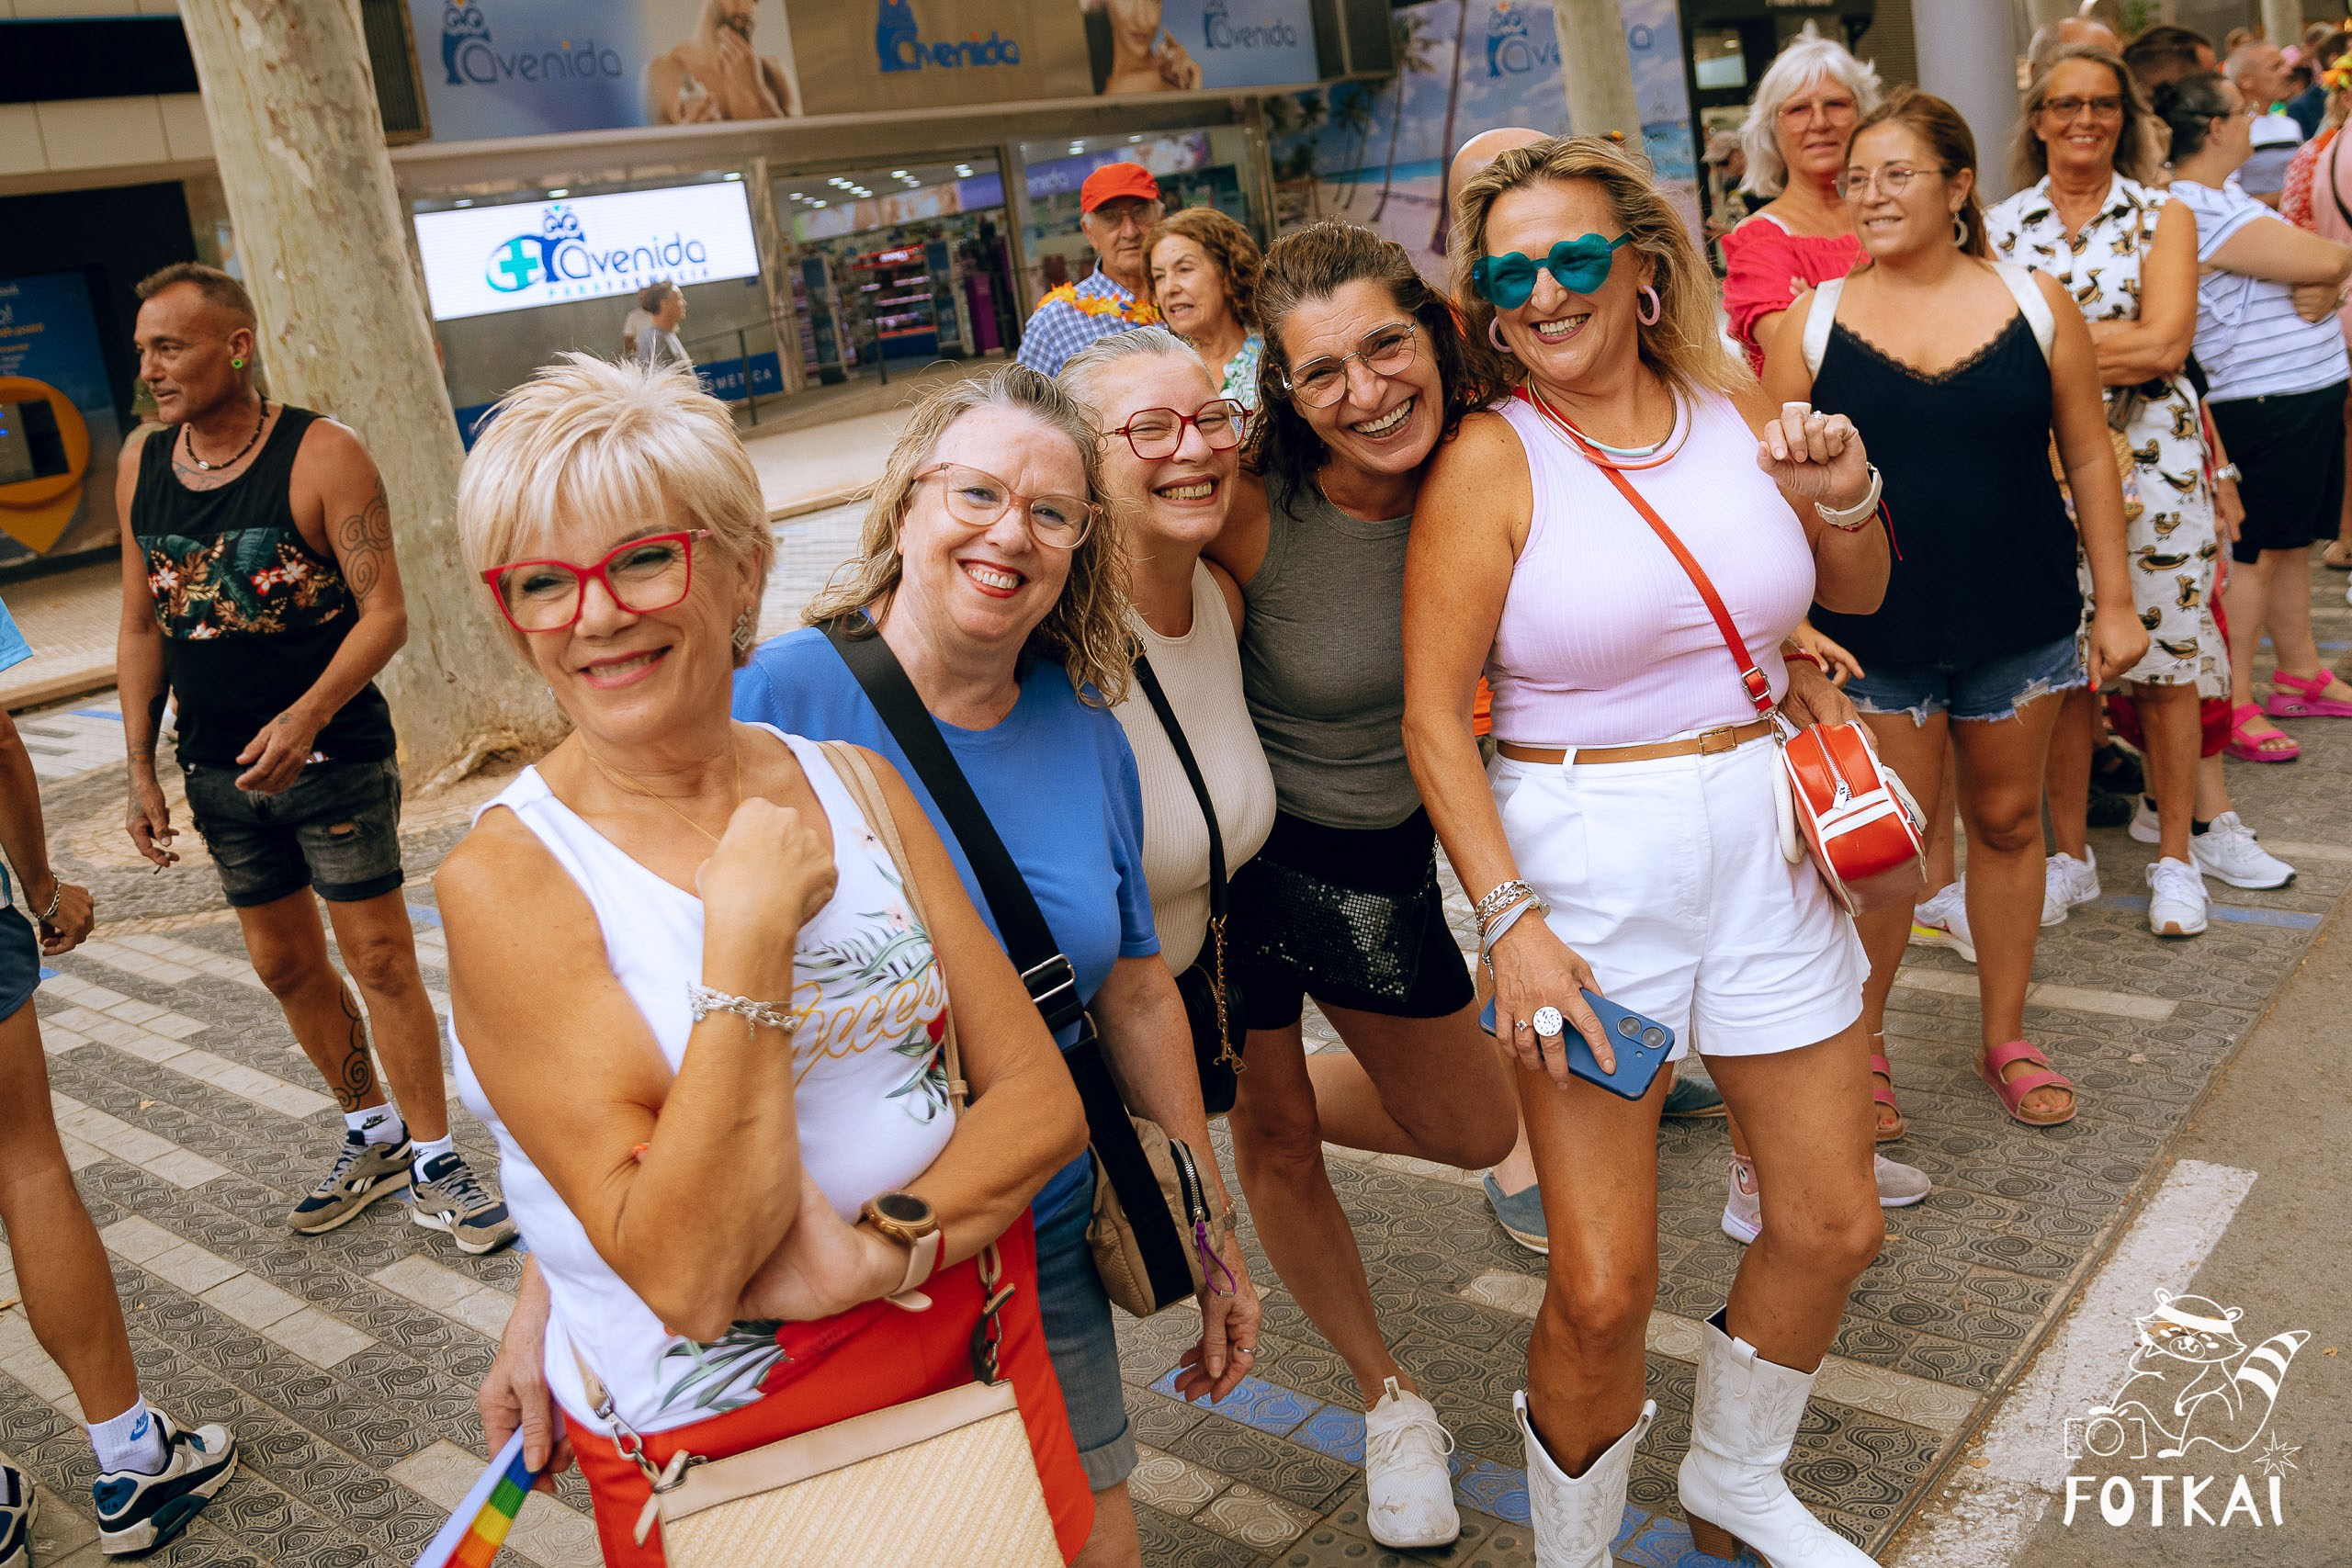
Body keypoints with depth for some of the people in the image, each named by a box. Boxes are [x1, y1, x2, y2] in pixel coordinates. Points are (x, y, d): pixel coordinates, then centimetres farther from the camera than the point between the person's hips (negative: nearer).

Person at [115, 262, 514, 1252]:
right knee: (285, 964, 14)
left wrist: (306, 717, -30)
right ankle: (372, 1137, 31)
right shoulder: (140, 465, 5)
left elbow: (385, 614, -17)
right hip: (219, 771, 6)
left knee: (380, 960, -2)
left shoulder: (321, 456, -12)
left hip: (334, 756, -6)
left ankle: (432, 1163, 12)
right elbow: (142, 624, 11)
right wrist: (141, 768, 8)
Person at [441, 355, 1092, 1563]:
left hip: (982, 1371, 5)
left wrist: (877, 1249, -18)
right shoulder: (507, 875, -15)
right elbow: (685, 1278, -22)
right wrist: (750, 929, -25)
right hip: (716, 1448, -4)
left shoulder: (857, 786, -1)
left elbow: (1042, 1096, -3)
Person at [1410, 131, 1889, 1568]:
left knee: (1834, 1223, 16)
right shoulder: (1492, 458, -11)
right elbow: (1433, 715, -13)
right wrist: (1510, 916, -20)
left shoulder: (1731, 403, 3)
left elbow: (1856, 593, 17)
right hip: (1586, 864, -5)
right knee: (1602, 1290, -3)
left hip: (1762, 839, 6)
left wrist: (1845, 495, -4)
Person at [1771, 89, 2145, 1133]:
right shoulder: (1811, 322, -1)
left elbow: (2088, 457, 7)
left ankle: (2005, 1038, 29)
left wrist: (2114, 601, 6)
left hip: (2021, 621, 2)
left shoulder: (2035, 303, 2)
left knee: (2007, 819, 12)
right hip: (1875, 633, -2)